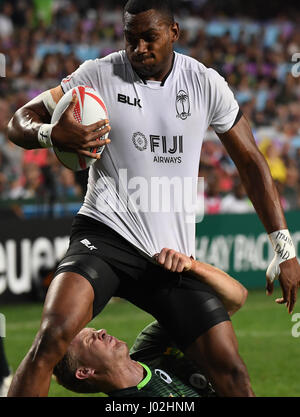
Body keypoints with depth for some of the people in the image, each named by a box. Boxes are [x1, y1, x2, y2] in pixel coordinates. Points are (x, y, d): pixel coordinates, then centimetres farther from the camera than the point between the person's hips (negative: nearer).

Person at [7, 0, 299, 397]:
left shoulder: (206, 84, 4)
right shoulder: (100, 75, -2)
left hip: (175, 254, 3)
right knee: (53, 335, -28)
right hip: (106, 235, -2)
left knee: (231, 371, -5)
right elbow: (21, 121, 1)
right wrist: (52, 134, -25)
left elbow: (250, 161, 11)